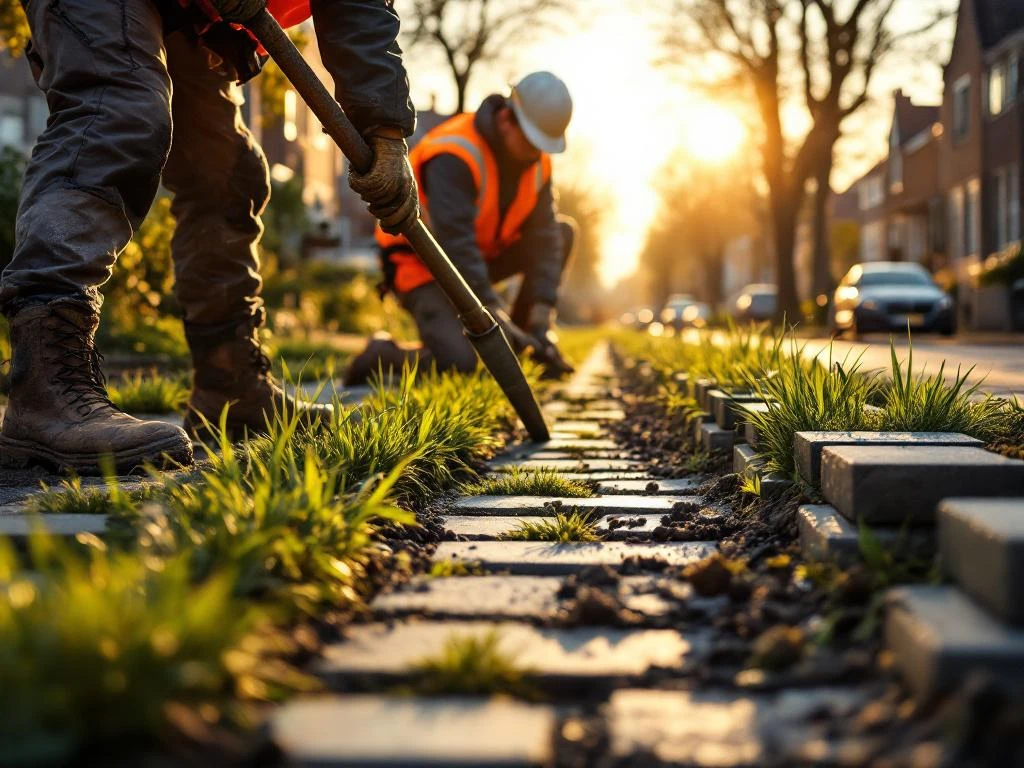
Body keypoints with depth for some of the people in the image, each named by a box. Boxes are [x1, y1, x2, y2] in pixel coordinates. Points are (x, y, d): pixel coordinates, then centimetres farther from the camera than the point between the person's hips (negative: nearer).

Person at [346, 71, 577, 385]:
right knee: (460, 364, -28)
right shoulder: (454, 155, -28)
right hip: (422, 262, -8)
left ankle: (514, 346, -2)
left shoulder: (536, 159, -5)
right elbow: (455, 243, -34)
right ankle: (383, 354, 4)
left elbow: (543, 238, -10)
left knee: (562, 231, -8)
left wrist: (541, 324, -19)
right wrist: (499, 320, -37)